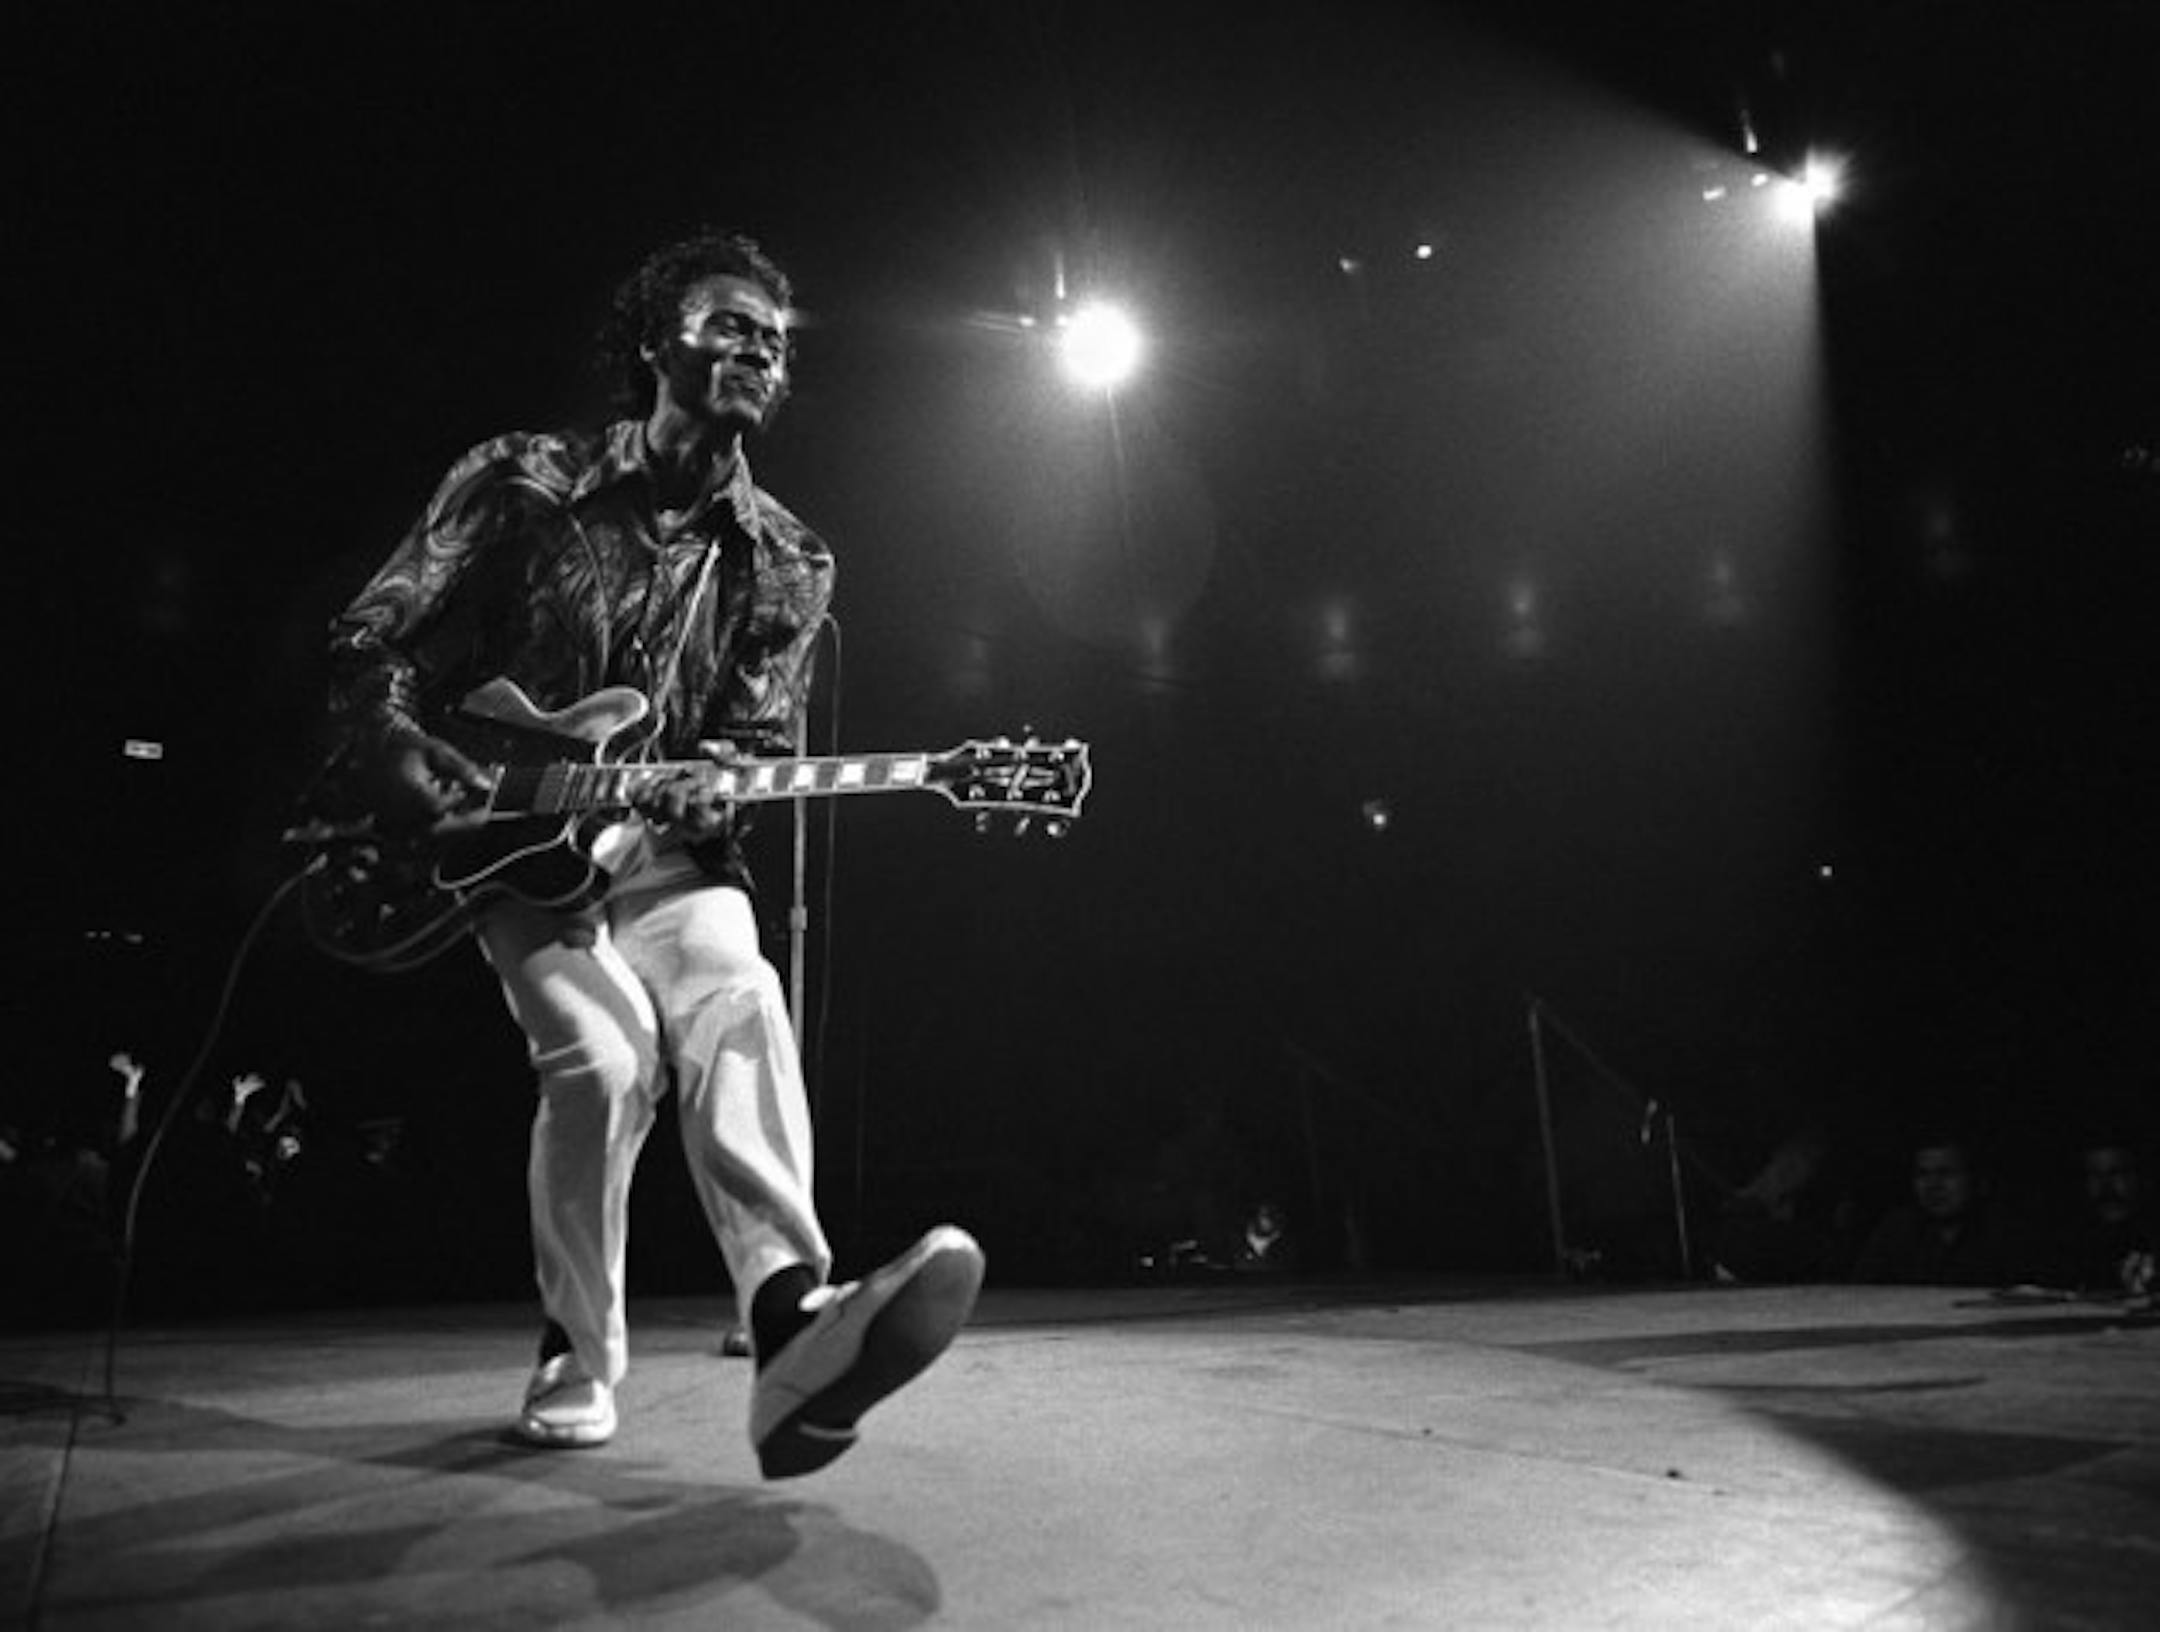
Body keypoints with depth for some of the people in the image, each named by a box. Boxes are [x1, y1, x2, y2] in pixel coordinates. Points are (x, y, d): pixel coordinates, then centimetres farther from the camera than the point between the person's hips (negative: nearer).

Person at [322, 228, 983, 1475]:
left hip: (665, 851, 2)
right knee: (607, 1052, -26)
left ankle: (793, 1319, -46)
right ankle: (579, 1355, -4)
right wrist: (432, 787, -13)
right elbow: (373, 650, 3)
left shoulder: (784, 564, 7)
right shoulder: (524, 484, 1)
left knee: (739, 999, -30)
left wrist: (705, 789, -15)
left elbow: (758, 748, 8)